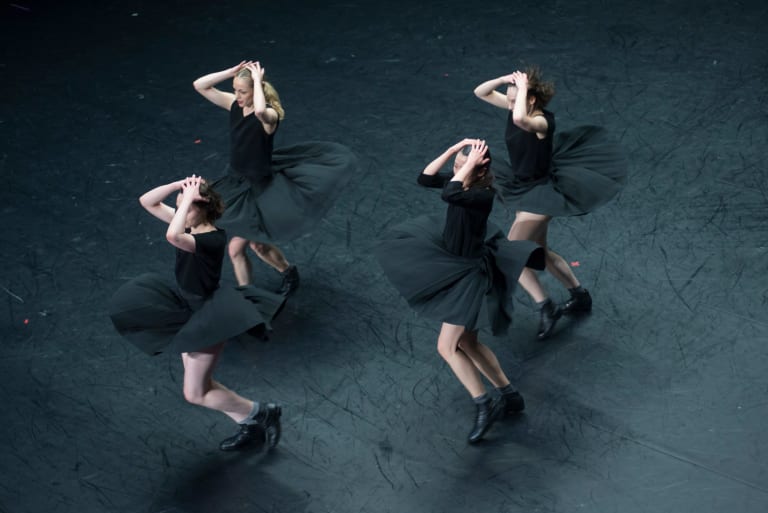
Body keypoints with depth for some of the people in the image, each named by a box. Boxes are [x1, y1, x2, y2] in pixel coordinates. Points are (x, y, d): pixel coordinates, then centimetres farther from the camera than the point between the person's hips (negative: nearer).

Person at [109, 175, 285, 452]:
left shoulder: (214, 240, -29)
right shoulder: (191, 224, -4)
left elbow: (172, 236, -48)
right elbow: (147, 201, -3)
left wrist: (188, 198, -38)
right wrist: (178, 186, -16)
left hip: (206, 318, -9)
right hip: (188, 308, 9)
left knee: (195, 394, 1)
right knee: (201, 386, 17)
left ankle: (261, 412, 15)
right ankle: (251, 427, 30)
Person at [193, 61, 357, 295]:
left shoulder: (269, 114, -25)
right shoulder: (234, 104, -5)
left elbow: (259, 111, -51)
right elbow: (199, 85, -7)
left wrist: (257, 81, -35)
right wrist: (232, 72, -16)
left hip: (259, 186, -7)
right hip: (237, 182, 7)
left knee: (236, 247, -4)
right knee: (256, 243, 18)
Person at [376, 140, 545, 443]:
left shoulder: (484, 195, -28)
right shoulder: (462, 184, -3)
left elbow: (449, 195, -45)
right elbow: (425, 178, -6)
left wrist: (470, 162, -35)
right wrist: (454, 149, -13)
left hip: (470, 274, -10)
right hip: (453, 264, 10)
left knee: (448, 347, -7)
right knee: (467, 343, 18)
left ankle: (483, 406, 3)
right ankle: (510, 395, 29)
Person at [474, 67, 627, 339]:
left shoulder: (542, 122, -29)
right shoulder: (518, 106, -6)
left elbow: (519, 120, -53)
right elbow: (480, 92, -1)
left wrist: (522, 88, -39)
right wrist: (504, 80, -18)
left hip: (539, 194, -10)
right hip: (525, 188, 10)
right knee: (538, 251, 22)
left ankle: (546, 307, -1)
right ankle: (580, 296, 38)